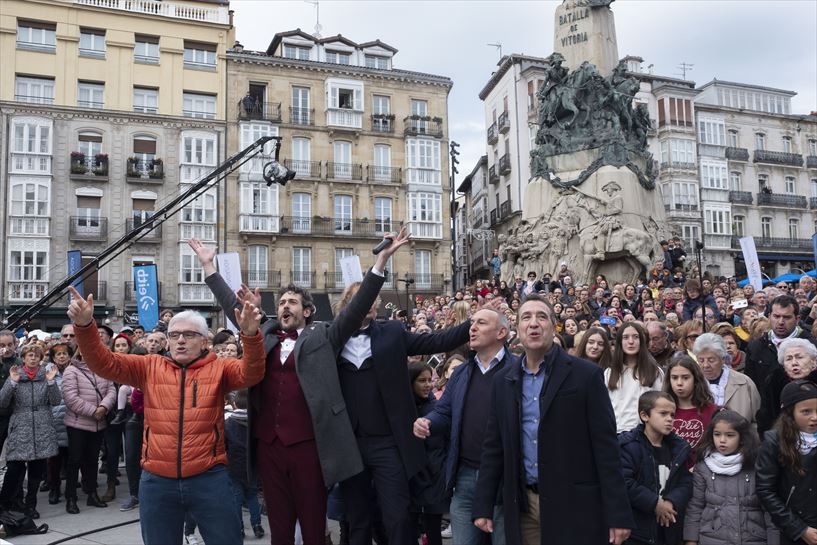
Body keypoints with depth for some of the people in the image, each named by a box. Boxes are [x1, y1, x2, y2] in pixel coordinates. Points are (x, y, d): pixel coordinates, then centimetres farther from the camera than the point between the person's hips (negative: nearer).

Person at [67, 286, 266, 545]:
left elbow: (251, 373, -16)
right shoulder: (150, 367, 5)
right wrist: (84, 325, -18)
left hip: (209, 479, -2)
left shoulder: (218, 368, 0)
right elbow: (103, 362, -1)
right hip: (157, 481, 2)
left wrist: (251, 335, -35)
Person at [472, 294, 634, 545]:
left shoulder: (586, 375, -6)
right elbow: (493, 447, 8)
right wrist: (483, 506, 5)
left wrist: (618, 514, -10)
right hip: (523, 506, 4)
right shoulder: (504, 381, 5)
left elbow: (605, 446, -8)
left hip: (573, 506, -3)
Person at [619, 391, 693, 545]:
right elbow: (624, 483, -21)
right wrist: (655, 503, -18)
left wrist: (672, 502, -13)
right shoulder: (629, 445, -12)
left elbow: (686, 482, 5)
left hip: (668, 530, 6)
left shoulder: (679, 447, 9)